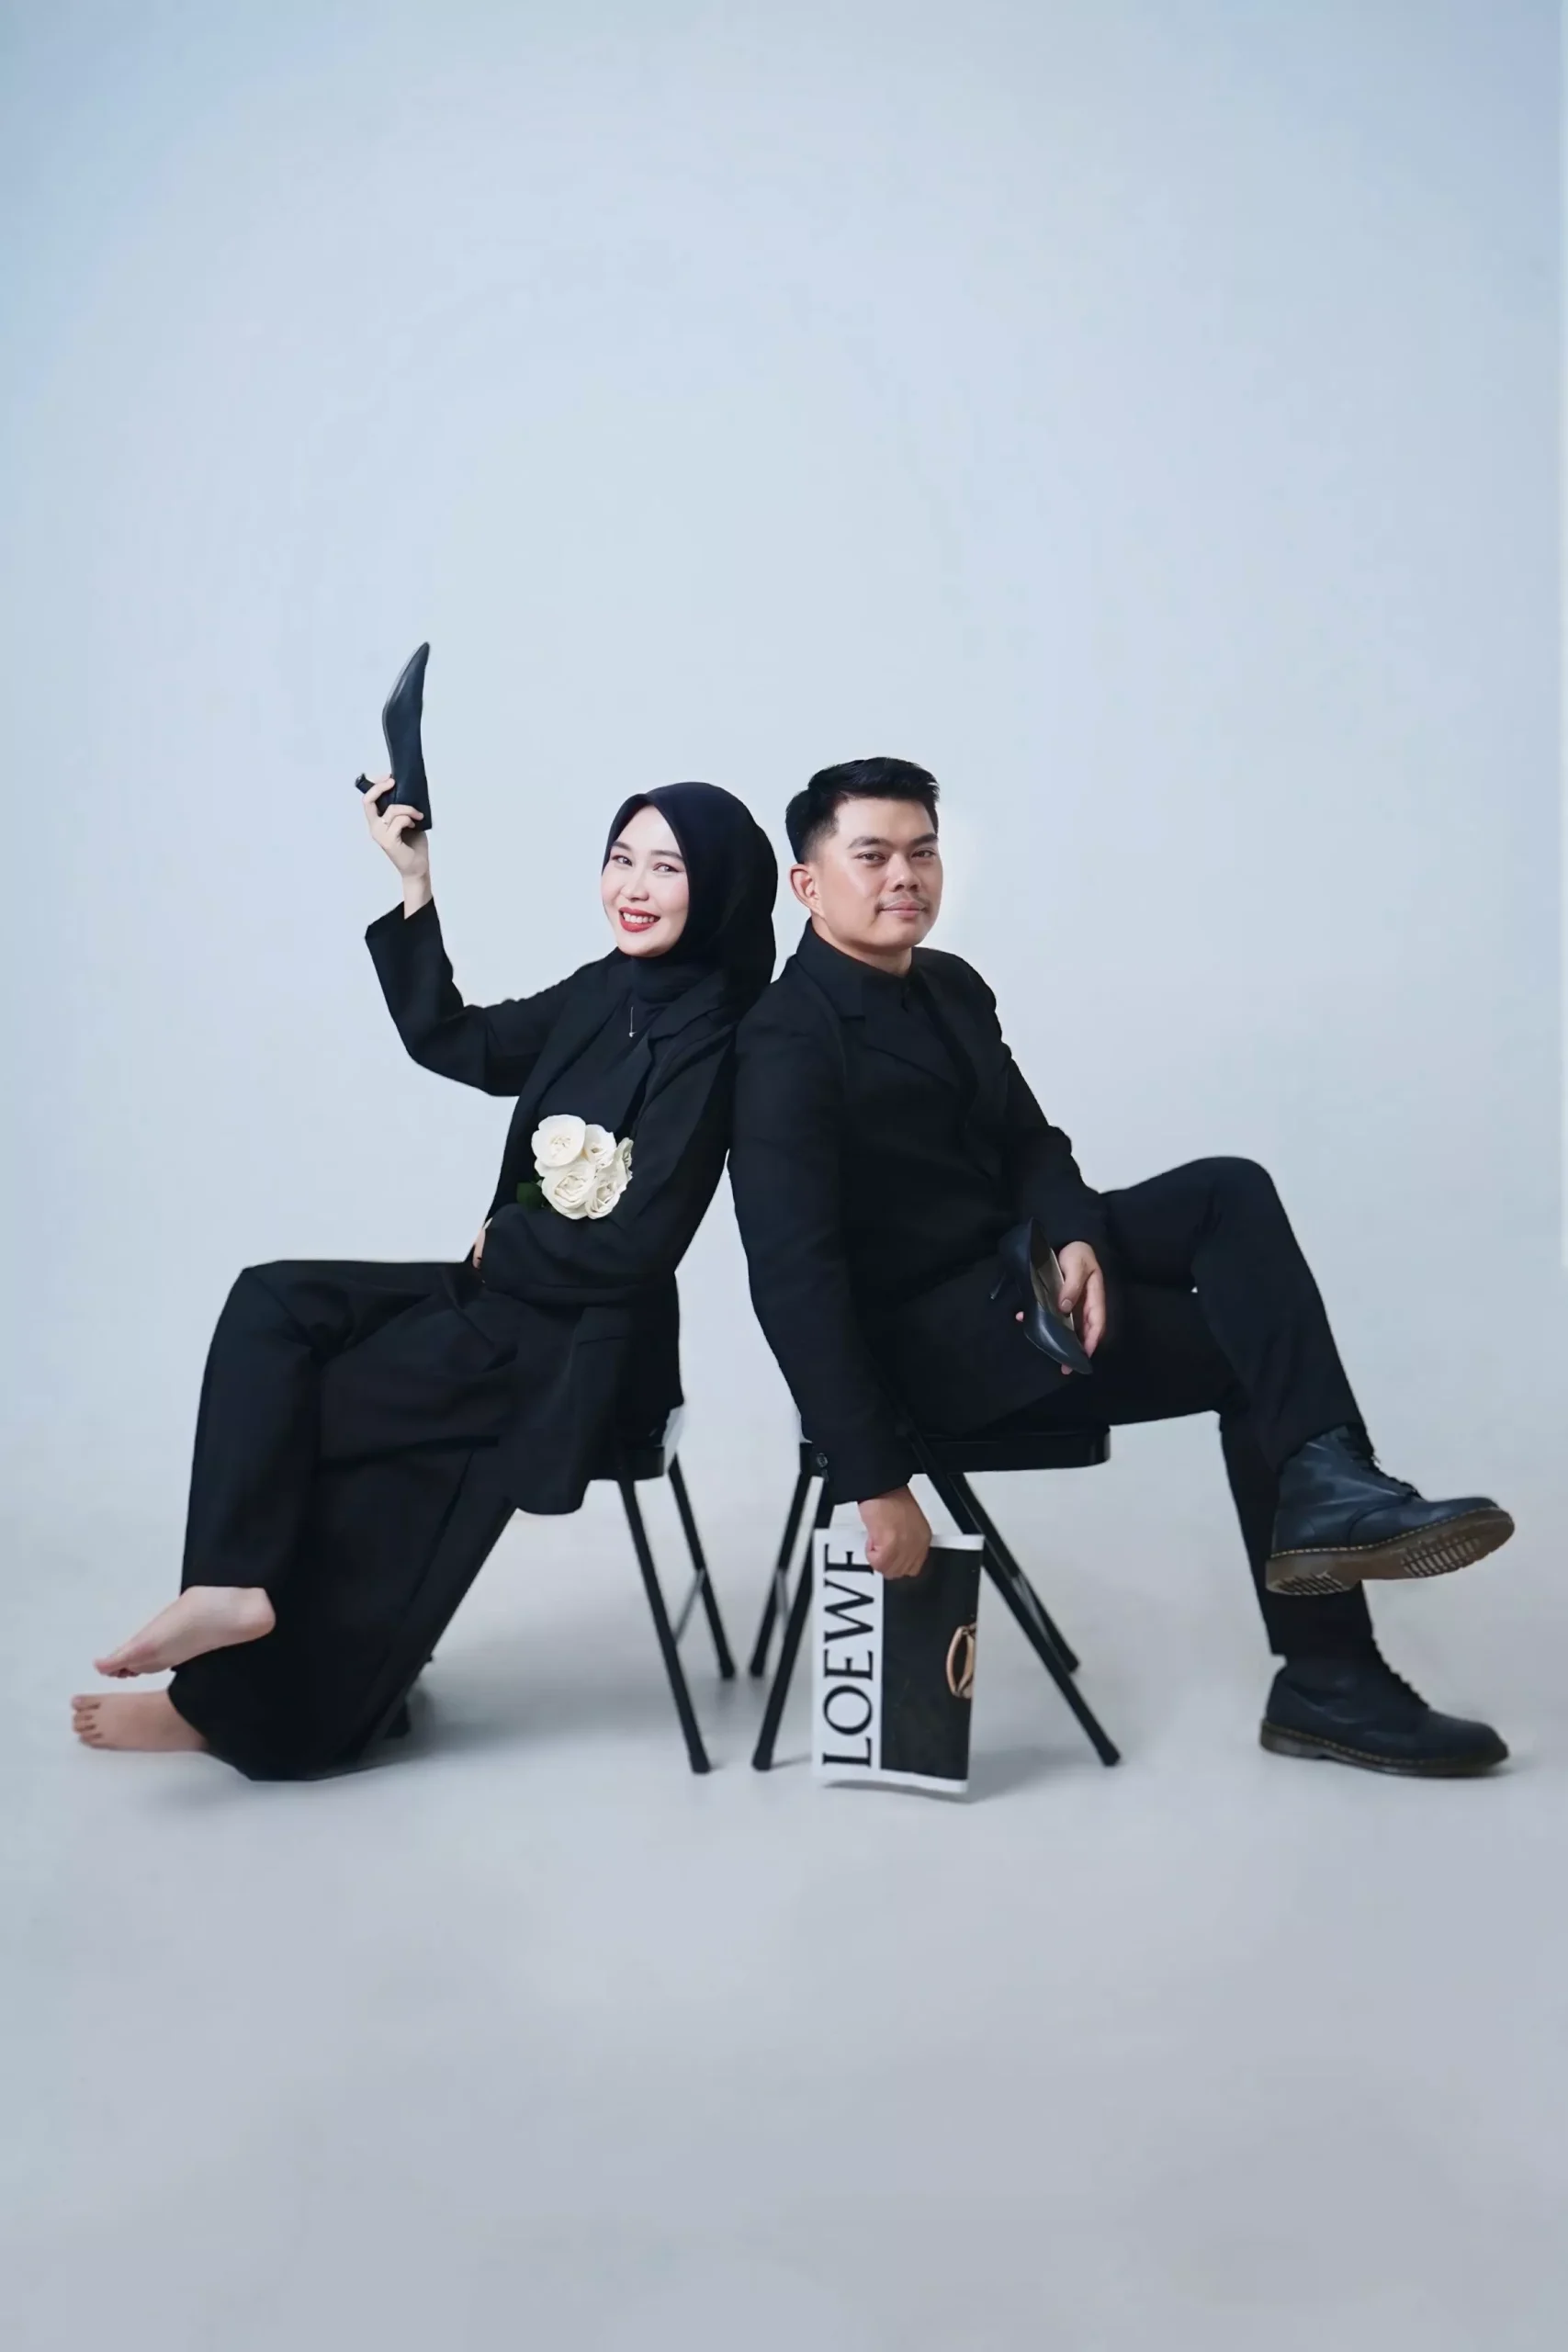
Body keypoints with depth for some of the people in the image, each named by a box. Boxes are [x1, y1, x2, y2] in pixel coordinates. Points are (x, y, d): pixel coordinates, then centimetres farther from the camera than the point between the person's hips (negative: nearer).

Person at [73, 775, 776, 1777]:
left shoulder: (709, 1040, -17)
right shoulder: (606, 992, 6)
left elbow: (636, 1245, -21)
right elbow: (448, 1041, 14)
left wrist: (499, 1243, -7)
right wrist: (417, 884, 6)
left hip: (581, 1344, -8)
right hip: (508, 1291, 8)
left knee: (294, 1414, -4)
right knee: (272, 1306, -1)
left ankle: (236, 1703, 8)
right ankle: (236, 1583, -7)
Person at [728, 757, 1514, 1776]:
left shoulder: (953, 987, 8)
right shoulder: (789, 1045, -19)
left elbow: (1029, 1145, 8)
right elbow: (795, 1278, -26)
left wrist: (1079, 1241, -17)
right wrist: (876, 1483, -30)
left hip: (1011, 1267, 8)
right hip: (918, 1338, -8)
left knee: (1232, 1192, -11)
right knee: (1255, 1349, -9)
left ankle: (1329, 1488, -19)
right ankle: (1331, 1680, -1)